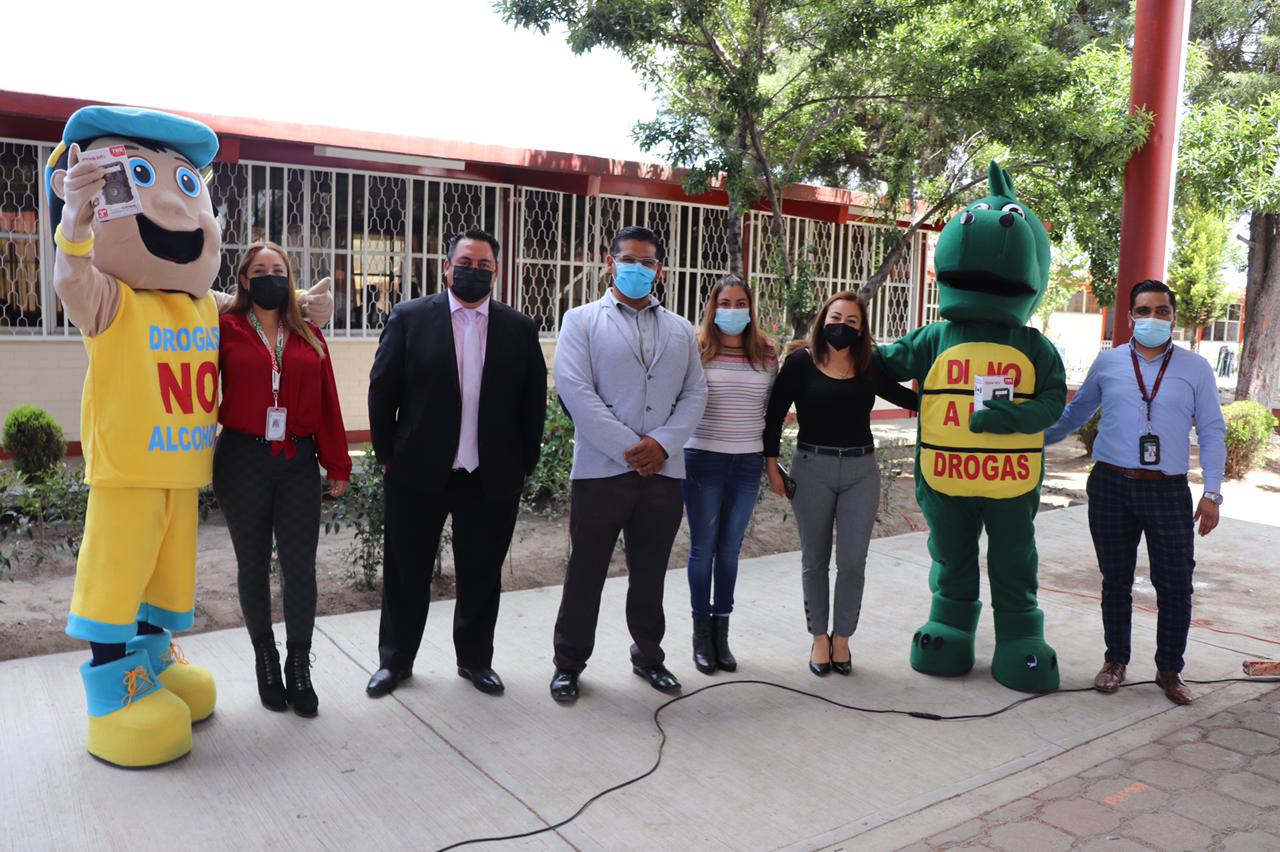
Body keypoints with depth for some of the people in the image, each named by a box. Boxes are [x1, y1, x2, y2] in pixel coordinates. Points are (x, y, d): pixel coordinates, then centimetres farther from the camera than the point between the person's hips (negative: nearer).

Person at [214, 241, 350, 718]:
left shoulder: (308, 336, 8)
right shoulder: (226, 330, 2)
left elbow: (327, 402, 6)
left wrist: (337, 464, 5)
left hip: (298, 463, 1)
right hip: (243, 461, -1)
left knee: (300, 566, 0)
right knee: (253, 565, 10)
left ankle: (299, 669, 14)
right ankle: (266, 661, 26)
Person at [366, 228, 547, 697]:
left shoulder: (519, 327, 3)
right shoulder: (410, 317, -2)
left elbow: (533, 402, 6)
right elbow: (382, 391, 1)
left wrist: (524, 464, 3)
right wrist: (388, 456, 0)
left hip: (493, 478, 1)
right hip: (419, 472, -1)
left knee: (481, 574, 13)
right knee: (406, 571, 12)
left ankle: (475, 659, 32)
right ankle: (395, 660, 32)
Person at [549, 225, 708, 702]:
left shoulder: (680, 330, 14)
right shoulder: (582, 321, 2)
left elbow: (695, 393, 8)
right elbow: (574, 389, -10)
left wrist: (663, 442, -10)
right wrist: (628, 448, -15)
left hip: (663, 471, 4)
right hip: (601, 470, -3)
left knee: (650, 575, 15)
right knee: (585, 573, 6)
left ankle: (648, 656, 32)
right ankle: (569, 663, 21)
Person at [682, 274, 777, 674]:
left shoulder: (766, 353, 4)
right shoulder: (696, 349, -4)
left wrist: (772, 457, 10)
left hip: (747, 463, 3)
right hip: (703, 460, -2)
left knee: (730, 549, 11)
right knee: (703, 548, 6)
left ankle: (721, 633, 22)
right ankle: (701, 633, 18)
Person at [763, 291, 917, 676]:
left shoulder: (870, 367, 4)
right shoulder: (800, 363, -4)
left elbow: (908, 397, 16)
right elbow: (774, 415, -1)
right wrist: (771, 465, -3)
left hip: (861, 470, 2)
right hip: (812, 468, -2)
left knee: (853, 561, 2)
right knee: (815, 560, 9)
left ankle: (842, 638, 20)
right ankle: (819, 638, 24)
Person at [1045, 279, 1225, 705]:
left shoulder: (1195, 368, 4)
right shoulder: (1108, 363, 5)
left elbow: (1212, 432, 5)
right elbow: (1075, 413, 19)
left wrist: (1212, 492, -2)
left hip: (1168, 491, 0)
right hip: (1111, 485, 1)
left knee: (1175, 583, 2)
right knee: (1116, 579, 10)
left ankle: (1169, 670, 20)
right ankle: (1115, 661, 26)